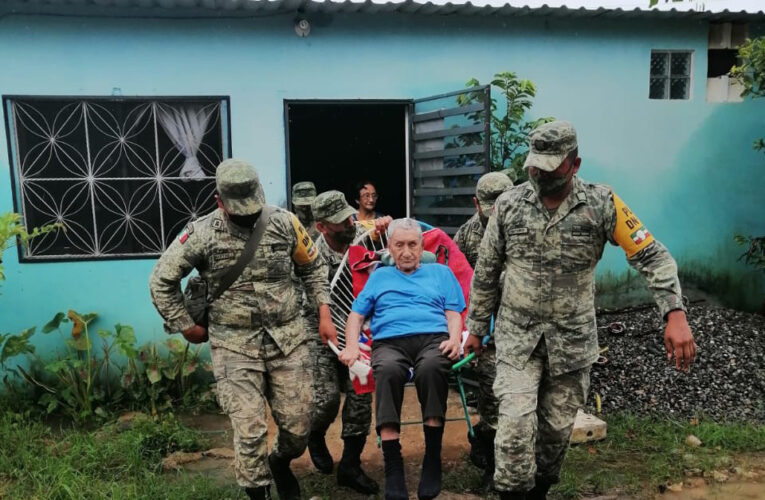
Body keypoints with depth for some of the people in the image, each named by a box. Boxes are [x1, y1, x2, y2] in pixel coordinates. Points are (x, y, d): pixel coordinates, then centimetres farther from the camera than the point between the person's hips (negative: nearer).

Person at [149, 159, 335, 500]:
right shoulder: (201, 234, -9)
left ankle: (280, 463, 42)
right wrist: (185, 326, 3)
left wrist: (324, 314, 5)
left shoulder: (284, 223, -3)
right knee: (250, 430, -5)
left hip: (288, 339, 2)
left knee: (298, 423, 8)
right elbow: (161, 281, 2)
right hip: (235, 346, -2)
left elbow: (313, 267, 11)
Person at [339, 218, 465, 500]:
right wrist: (351, 346, 2)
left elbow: (454, 313, 16)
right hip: (389, 341, 1)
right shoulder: (379, 276, 29)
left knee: (431, 368, -38)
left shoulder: (440, 272, 27)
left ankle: (433, 459, -29)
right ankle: (392, 464, -36)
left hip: (434, 337, 0)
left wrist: (455, 339, -6)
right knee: (387, 371, -37)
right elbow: (356, 314, 21)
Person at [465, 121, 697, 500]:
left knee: (557, 427, 12)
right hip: (517, 337, 0)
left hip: (572, 340, 0)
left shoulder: (601, 203, -9)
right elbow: (485, 272, 4)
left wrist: (675, 315, -23)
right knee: (516, 423, -11)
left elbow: (652, 257, -10)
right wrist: (476, 328, 7)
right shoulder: (508, 204, -4)